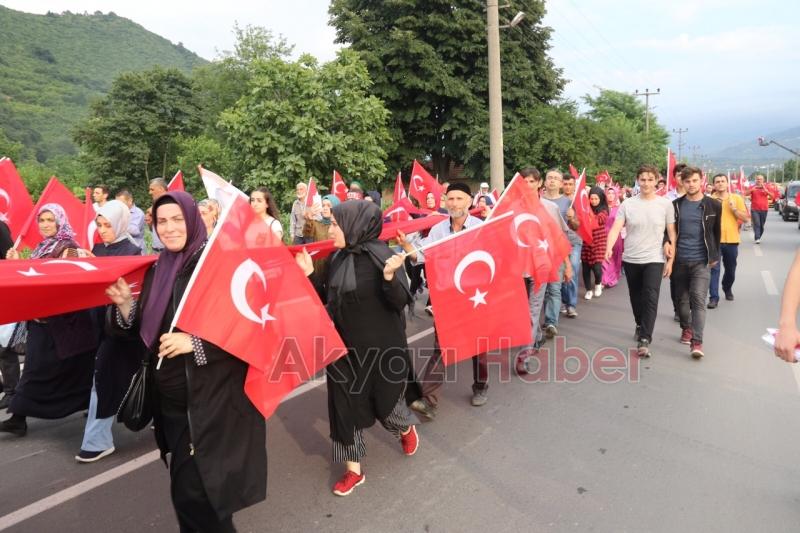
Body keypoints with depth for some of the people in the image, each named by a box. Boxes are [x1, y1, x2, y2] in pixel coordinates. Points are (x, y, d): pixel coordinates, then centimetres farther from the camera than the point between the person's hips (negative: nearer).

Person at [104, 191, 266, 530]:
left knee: (194, 490, -1)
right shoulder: (157, 270, 10)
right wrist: (125, 304, -3)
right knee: (184, 487, 17)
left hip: (208, 398, -7)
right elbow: (145, 332, 13)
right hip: (169, 397, 7)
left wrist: (195, 342, -25)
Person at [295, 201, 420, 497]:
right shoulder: (338, 259, 2)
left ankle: (406, 429, 47)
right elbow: (329, 299, 9)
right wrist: (310, 274, -1)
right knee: (345, 406, 8)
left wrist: (389, 276, -38)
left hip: (381, 346, -5)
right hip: (345, 346, 5)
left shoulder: (381, 255, -16)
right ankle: (354, 469, 27)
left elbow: (400, 302, -20)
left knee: (386, 402, 11)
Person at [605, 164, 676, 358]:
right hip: (630, 259, 2)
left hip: (654, 260, -1)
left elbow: (672, 233, 3)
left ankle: (644, 340, -8)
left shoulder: (665, 204, -1)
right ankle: (640, 326, 41)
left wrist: (670, 260, 0)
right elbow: (616, 228, -11)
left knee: (650, 300, -10)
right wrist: (609, 247, -30)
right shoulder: (627, 204, -2)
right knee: (636, 298, 16)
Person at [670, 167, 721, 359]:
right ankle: (686, 328, 35)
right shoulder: (676, 205, 4)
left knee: (698, 299, -12)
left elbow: (717, 233, 9)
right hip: (680, 260, 2)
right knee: (682, 299, 12)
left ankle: (697, 341, -13)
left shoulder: (713, 205, 1)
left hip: (701, 261, -2)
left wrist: (715, 256, 10)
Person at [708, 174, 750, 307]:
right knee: (714, 269, -10)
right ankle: (714, 297, -9)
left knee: (730, 270, 16)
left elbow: (746, 218, 0)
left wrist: (734, 209, -13)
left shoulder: (736, 198, 2)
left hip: (732, 240, 2)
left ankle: (727, 289, 42)